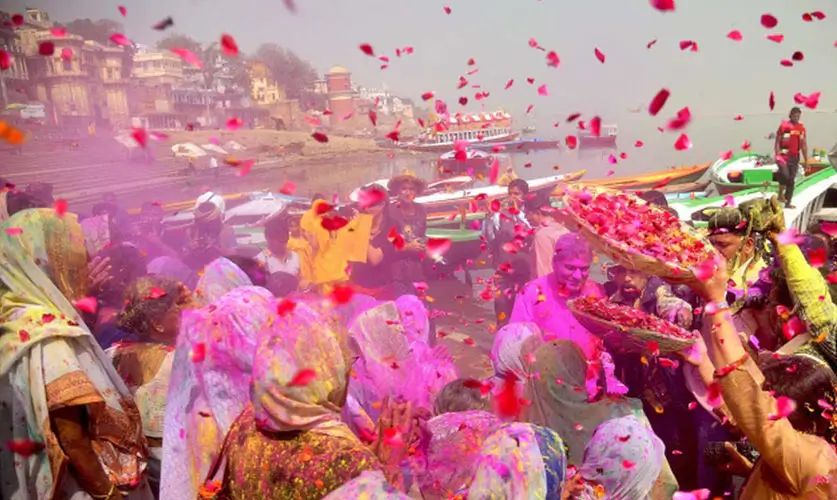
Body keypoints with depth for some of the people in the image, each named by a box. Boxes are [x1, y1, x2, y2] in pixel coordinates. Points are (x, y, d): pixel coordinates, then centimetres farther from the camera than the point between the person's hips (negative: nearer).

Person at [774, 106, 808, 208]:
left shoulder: (802, 128, 9)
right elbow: (777, 142, -4)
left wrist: (806, 160, 11)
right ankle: (780, 195, -3)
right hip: (784, 156, -4)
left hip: (795, 157, 4)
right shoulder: (784, 126, -2)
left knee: (792, 181, 4)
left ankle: (788, 203, 9)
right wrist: (778, 155, -16)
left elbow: (804, 145, 13)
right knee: (785, 175, -24)